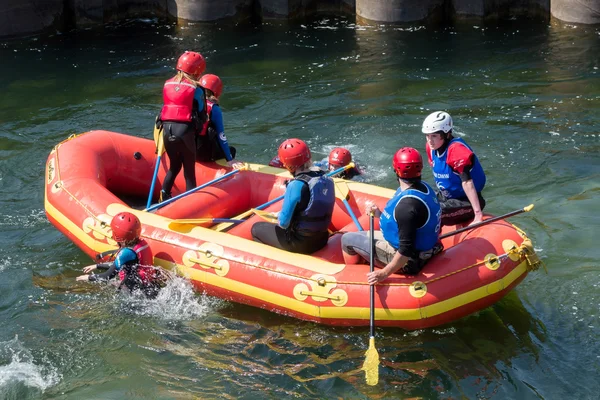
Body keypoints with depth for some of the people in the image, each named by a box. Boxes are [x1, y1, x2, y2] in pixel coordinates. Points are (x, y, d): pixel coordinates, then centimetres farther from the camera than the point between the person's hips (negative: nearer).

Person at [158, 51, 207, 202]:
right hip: (185, 131, -5)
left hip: (167, 129, 5)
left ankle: (164, 196, 9)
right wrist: (198, 127, 17)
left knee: (174, 166, 20)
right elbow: (202, 115, 0)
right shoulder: (195, 89, -3)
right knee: (189, 170, 4)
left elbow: (168, 106, 14)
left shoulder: (167, 84, 11)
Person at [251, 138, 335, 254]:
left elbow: (283, 223, -19)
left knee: (256, 228, 15)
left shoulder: (296, 185, -24)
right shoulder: (326, 179, -3)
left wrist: (279, 217, 4)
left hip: (301, 244, -7)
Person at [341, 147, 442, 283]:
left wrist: (384, 273, -25)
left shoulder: (406, 205, -33)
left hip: (408, 261, -9)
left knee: (348, 239, 4)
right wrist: (380, 215, 6)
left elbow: (406, 251, -31)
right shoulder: (423, 187, -4)